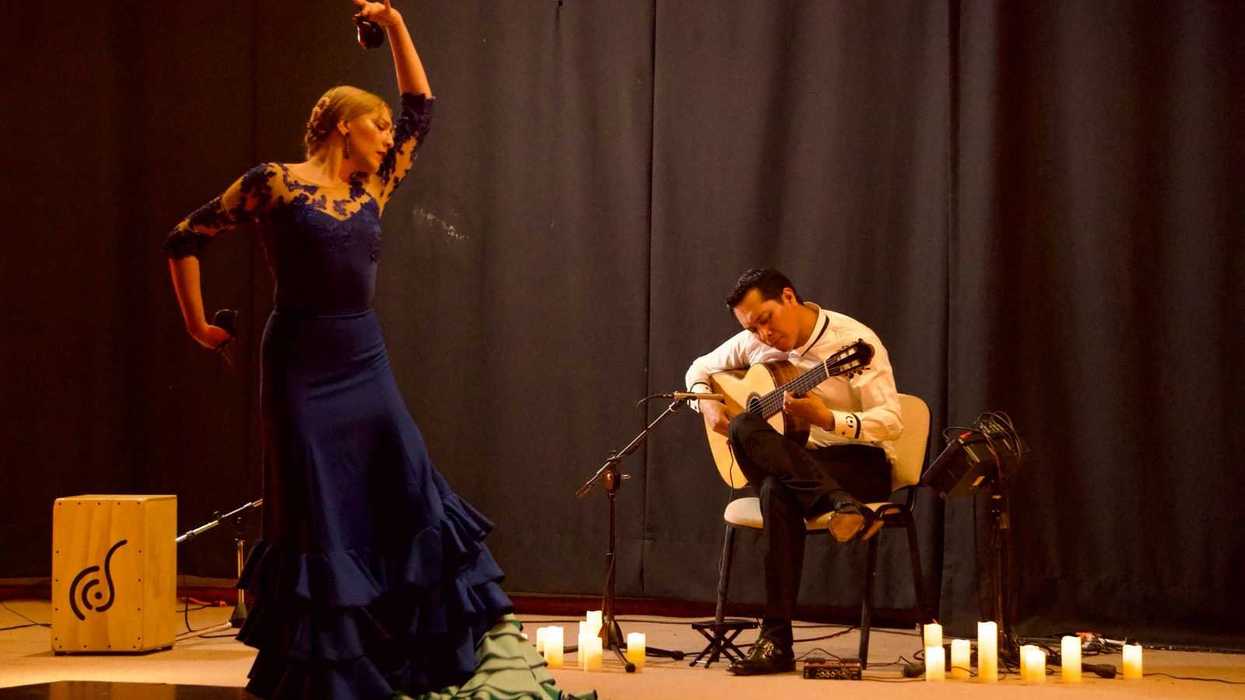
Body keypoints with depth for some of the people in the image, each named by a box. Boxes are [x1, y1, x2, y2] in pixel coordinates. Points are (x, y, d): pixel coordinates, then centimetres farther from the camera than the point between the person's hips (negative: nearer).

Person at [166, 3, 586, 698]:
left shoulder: (373, 189, 11)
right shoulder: (277, 181, -5)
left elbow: (422, 107, 18)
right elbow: (186, 239, 0)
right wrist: (198, 324, 2)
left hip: (367, 363, 6)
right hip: (303, 363, -6)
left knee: (412, 495, 0)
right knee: (319, 513, -2)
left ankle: (489, 635, 3)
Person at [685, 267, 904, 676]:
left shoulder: (854, 341, -12)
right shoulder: (754, 343, 7)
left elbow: (892, 423, -17)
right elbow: (700, 370, 24)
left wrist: (826, 419, -31)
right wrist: (707, 404, 2)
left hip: (858, 462, -5)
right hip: (790, 462, 5)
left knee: (779, 491, -35)